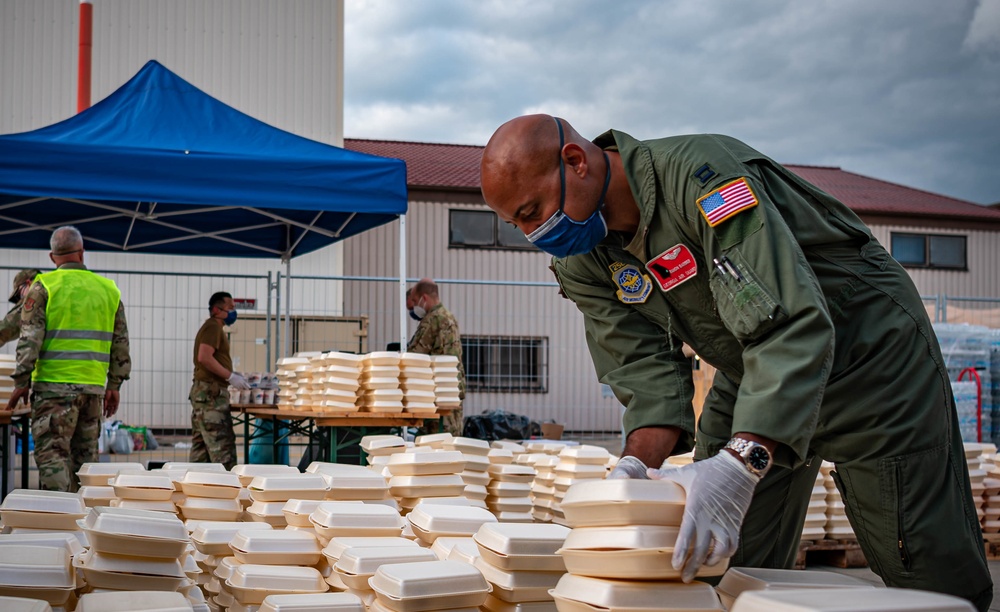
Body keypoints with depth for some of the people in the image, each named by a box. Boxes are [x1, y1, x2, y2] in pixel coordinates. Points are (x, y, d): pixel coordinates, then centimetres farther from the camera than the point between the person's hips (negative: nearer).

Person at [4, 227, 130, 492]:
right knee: (85, 456, 13)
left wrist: (21, 381, -4)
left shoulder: (44, 286, -3)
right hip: (94, 386, 4)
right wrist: (114, 385, 16)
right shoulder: (108, 289, 9)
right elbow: (120, 343, 10)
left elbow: (30, 338, -8)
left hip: (55, 384, -4)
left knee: (52, 453, -3)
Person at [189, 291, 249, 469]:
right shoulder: (213, 327, -9)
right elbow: (205, 357, -22)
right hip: (211, 392, -10)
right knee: (222, 442, -12)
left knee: (201, 444, 9)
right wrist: (230, 376, -20)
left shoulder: (212, 328, 22)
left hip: (202, 392, 10)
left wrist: (234, 376, 15)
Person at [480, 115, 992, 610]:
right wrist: (639, 461, -30)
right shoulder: (580, 262, -7)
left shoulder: (699, 171, -32)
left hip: (865, 345, -7)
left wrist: (740, 461, -50)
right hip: (750, 370, 7)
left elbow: (791, 327, -39)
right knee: (716, 563, 4)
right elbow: (646, 367, -10)